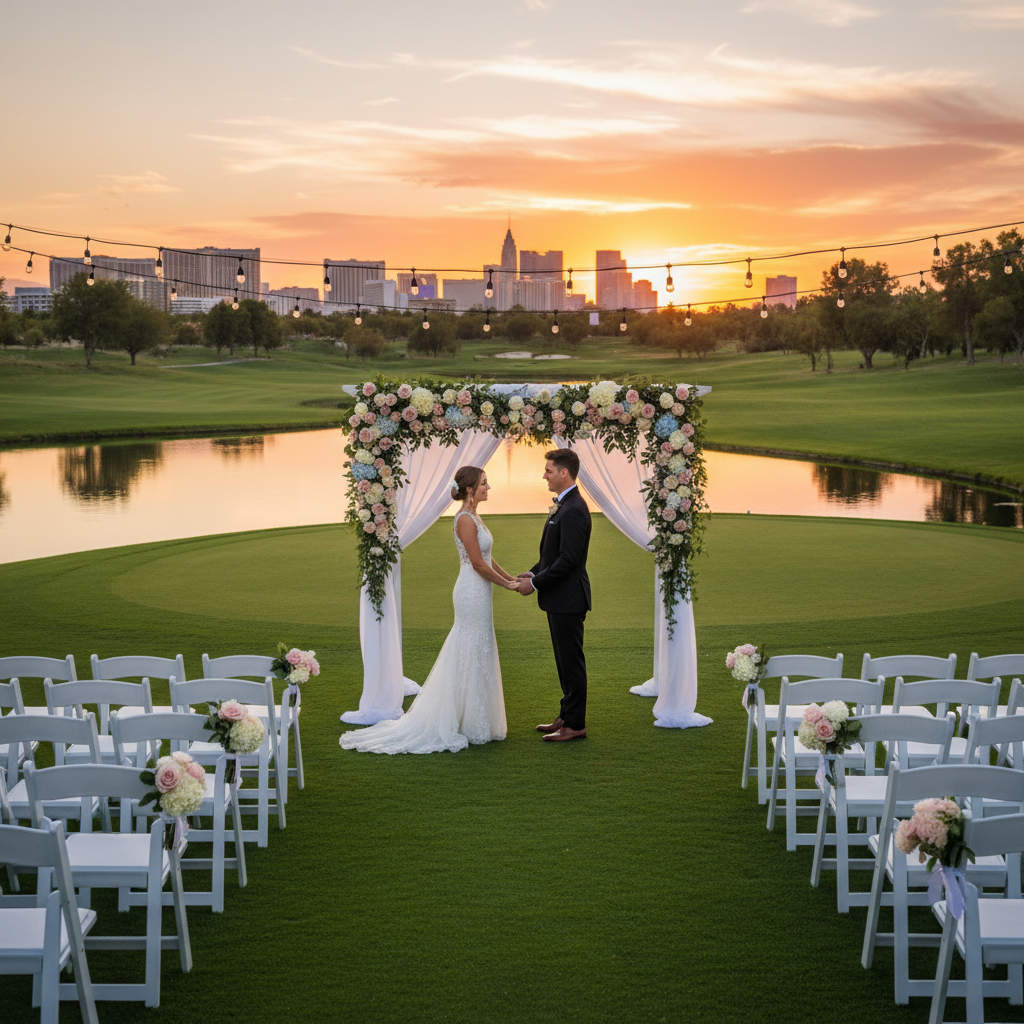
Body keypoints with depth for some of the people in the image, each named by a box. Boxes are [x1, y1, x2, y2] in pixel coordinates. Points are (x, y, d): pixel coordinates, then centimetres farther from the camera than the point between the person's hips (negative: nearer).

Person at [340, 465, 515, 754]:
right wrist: (506, 584, -10)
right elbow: (478, 563, -19)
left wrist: (511, 577, 15)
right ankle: (472, 727, 5)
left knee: (476, 656, 13)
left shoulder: (473, 517, 13)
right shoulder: (465, 519, -17)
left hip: (477, 594, 10)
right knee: (472, 656, -3)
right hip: (473, 593, -10)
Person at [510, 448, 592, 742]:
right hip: (559, 599, 11)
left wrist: (535, 583, -17)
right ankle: (567, 716, 25)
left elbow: (568, 560, -24)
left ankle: (575, 725, 4)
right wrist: (532, 573, 9)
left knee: (571, 661, -3)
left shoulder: (574, 510, -20)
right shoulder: (564, 506, 13)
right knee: (565, 660, 16)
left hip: (568, 599, -11)